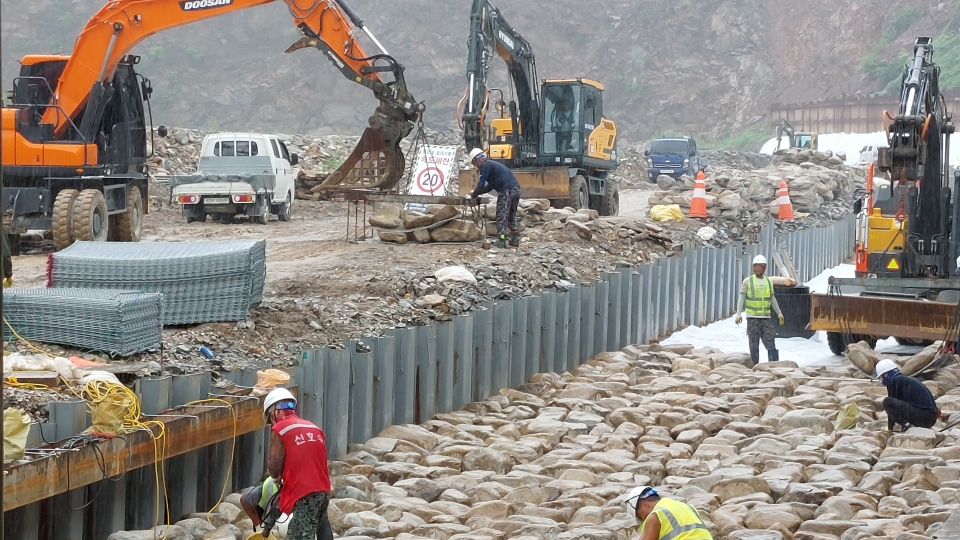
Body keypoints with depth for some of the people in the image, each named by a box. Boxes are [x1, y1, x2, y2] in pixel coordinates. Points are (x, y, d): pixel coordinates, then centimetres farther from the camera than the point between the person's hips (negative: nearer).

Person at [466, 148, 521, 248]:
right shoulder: (492, 164, 28)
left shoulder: (485, 165, -1)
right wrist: (477, 192, 36)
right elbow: (490, 186, 34)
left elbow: (481, 184, -5)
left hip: (506, 191, -9)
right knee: (511, 216, 19)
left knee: (501, 217, -3)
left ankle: (501, 242, -4)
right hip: (516, 189, 9)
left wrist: (473, 196, 8)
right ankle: (515, 239, 18)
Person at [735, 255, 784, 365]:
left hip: (766, 318, 3)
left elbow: (772, 299, 21)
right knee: (754, 345, 1)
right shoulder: (747, 281, -1)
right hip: (752, 318, -3)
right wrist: (738, 314, -16)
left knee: (770, 344, -2)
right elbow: (741, 299, -5)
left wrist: (779, 313, 19)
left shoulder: (768, 282, 11)